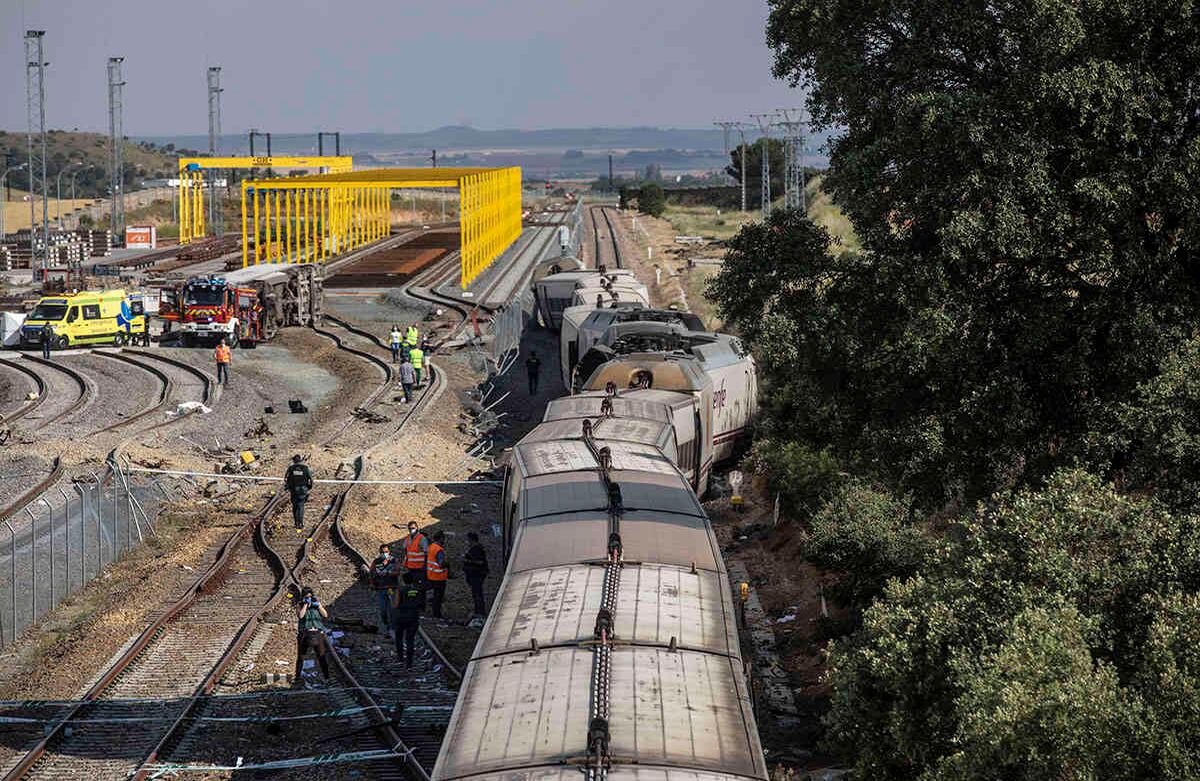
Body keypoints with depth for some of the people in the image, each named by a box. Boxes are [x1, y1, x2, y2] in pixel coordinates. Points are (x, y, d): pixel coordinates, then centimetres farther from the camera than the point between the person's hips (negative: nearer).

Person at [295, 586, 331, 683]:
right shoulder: (301, 606, 5)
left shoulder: (317, 605, 9)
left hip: (317, 633, 0)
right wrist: (305, 604, -12)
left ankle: (327, 676, -5)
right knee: (300, 656, 9)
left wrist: (318, 605, -7)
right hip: (304, 634, 0)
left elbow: (325, 615, -2)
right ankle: (297, 676, 21)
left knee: (321, 656, -7)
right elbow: (300, 616, -15)